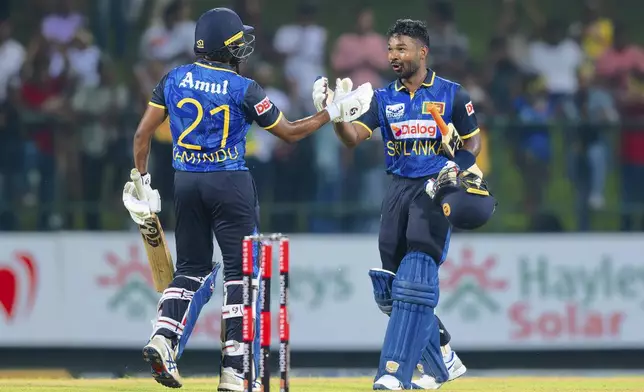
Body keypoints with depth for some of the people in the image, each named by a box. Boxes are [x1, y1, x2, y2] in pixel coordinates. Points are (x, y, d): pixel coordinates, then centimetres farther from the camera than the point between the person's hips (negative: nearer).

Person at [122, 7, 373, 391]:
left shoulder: (175, 79, 2)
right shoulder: (244, 89, -10)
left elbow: (143, 134, 2)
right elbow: (290, 132, -1)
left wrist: (142, 180, 12)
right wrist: (335, 112, 9)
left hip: (186, 182, 4)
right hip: (230, 184, -4)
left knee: (192, 268, 15)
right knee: (241, 271, 2)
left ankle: (163, 338, -8)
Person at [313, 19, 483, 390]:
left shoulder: (451, 95, 1)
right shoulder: (384, 98, 9)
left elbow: (473, 142, 7)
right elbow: (354, 137, -3)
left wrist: (455, 170, -12)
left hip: (436, 191, -5)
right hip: (399, 189, 5)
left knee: (415, 279, -17)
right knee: (390, 287, 3)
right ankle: (442, 362, 19)